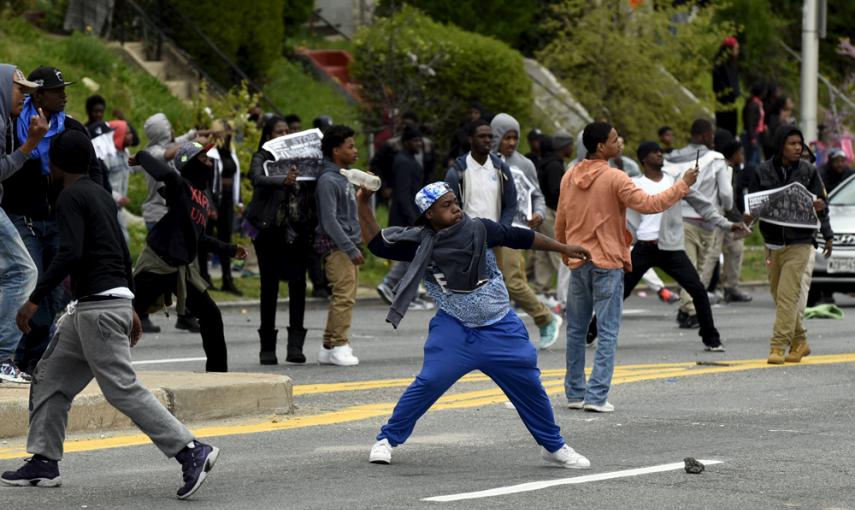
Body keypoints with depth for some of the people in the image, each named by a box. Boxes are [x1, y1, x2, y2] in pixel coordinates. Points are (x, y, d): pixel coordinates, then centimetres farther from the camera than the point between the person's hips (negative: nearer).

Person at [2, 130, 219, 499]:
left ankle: (192, 451, -17)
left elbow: (70, 254, -22)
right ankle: (44, 462, 15)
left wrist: (35, 299, -19)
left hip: (99, 307, -10)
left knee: (122, 389, -12)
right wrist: (129, 309, 27)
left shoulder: (71, 198, -9)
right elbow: (122, 251, 22)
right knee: (51, 377, 14)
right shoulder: (101, 195, 19)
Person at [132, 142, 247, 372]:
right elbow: (168, 175, -36)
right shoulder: (181, 185, -10)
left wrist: (229, 249, 30)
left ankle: (217, 370, 16)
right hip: (157, 262, -8)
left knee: (211, 315, 5)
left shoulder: (204, 198, 16)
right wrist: (142, 156, -24)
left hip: (182, 267, 8)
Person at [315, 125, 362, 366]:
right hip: (336, 246, -9)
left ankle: (329, 347, 14)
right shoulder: (328, 180, -13)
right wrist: (351, 249, -20)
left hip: (348, 244, 9)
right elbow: (329, 220, -18)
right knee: (344, 295, -12)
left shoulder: (345, 178, 16)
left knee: (344, 296, 10)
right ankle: (338, 346, -9)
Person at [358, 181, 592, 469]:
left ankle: (554, 447, 22)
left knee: (529, 384, 4)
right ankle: (387, 439, 2)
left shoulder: (478, 229, -7)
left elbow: (519, 238, 4)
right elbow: (376, 243, -5)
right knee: (429, 382, -14)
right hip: (454, 329, -1)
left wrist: (563, 249, 12)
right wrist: (364, 203, -15)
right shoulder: (420, 244, -8)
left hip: (501, 328, 2)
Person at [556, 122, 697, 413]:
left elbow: (560, 222, 13)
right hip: (607, 263, -6)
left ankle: (574, 394, 16)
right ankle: (596, 397, -9)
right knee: (607, 333, -2)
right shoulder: (614, 179, -13)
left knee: (576, 330, 13)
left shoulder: (569, 178, 6)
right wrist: (683, 185, -11)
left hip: (578, 263, 6)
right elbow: (648, 204, -19)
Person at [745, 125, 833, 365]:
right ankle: (800, 342, 24)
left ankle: (778, 346, -13)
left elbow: (820, 204, 9)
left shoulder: (808, 171, 2)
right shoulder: (763, 171, 3)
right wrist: (750, 215, -14)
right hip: (773, 242, 3)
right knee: (778, 295, 10)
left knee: (787, 295, -12)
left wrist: (827, 235, -5)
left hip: (799, 241, -3)